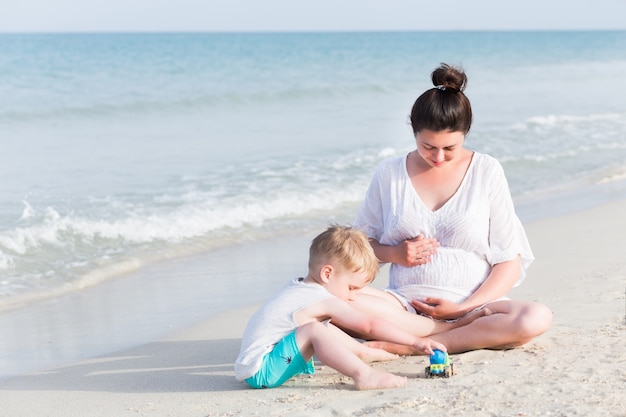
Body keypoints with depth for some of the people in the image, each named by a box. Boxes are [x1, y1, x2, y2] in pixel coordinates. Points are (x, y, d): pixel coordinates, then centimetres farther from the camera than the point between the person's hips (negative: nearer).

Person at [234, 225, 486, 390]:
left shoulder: (299, 289, 12)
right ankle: (364, 375, -40)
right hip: (259, 371, -10)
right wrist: (415, 342, -15)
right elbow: (369, 325, -19)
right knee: (316, 330, -29)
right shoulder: (323, 301, -16)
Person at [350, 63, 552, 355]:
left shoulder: (486, 172, 2)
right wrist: (395, 254, -8)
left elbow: (509, 261, 0)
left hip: (472, 305, -1)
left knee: (536, 318, -32)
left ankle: (407, 346, -27)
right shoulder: (390, 173, 6)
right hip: (404, 303, 1)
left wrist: (463, 308, -13)